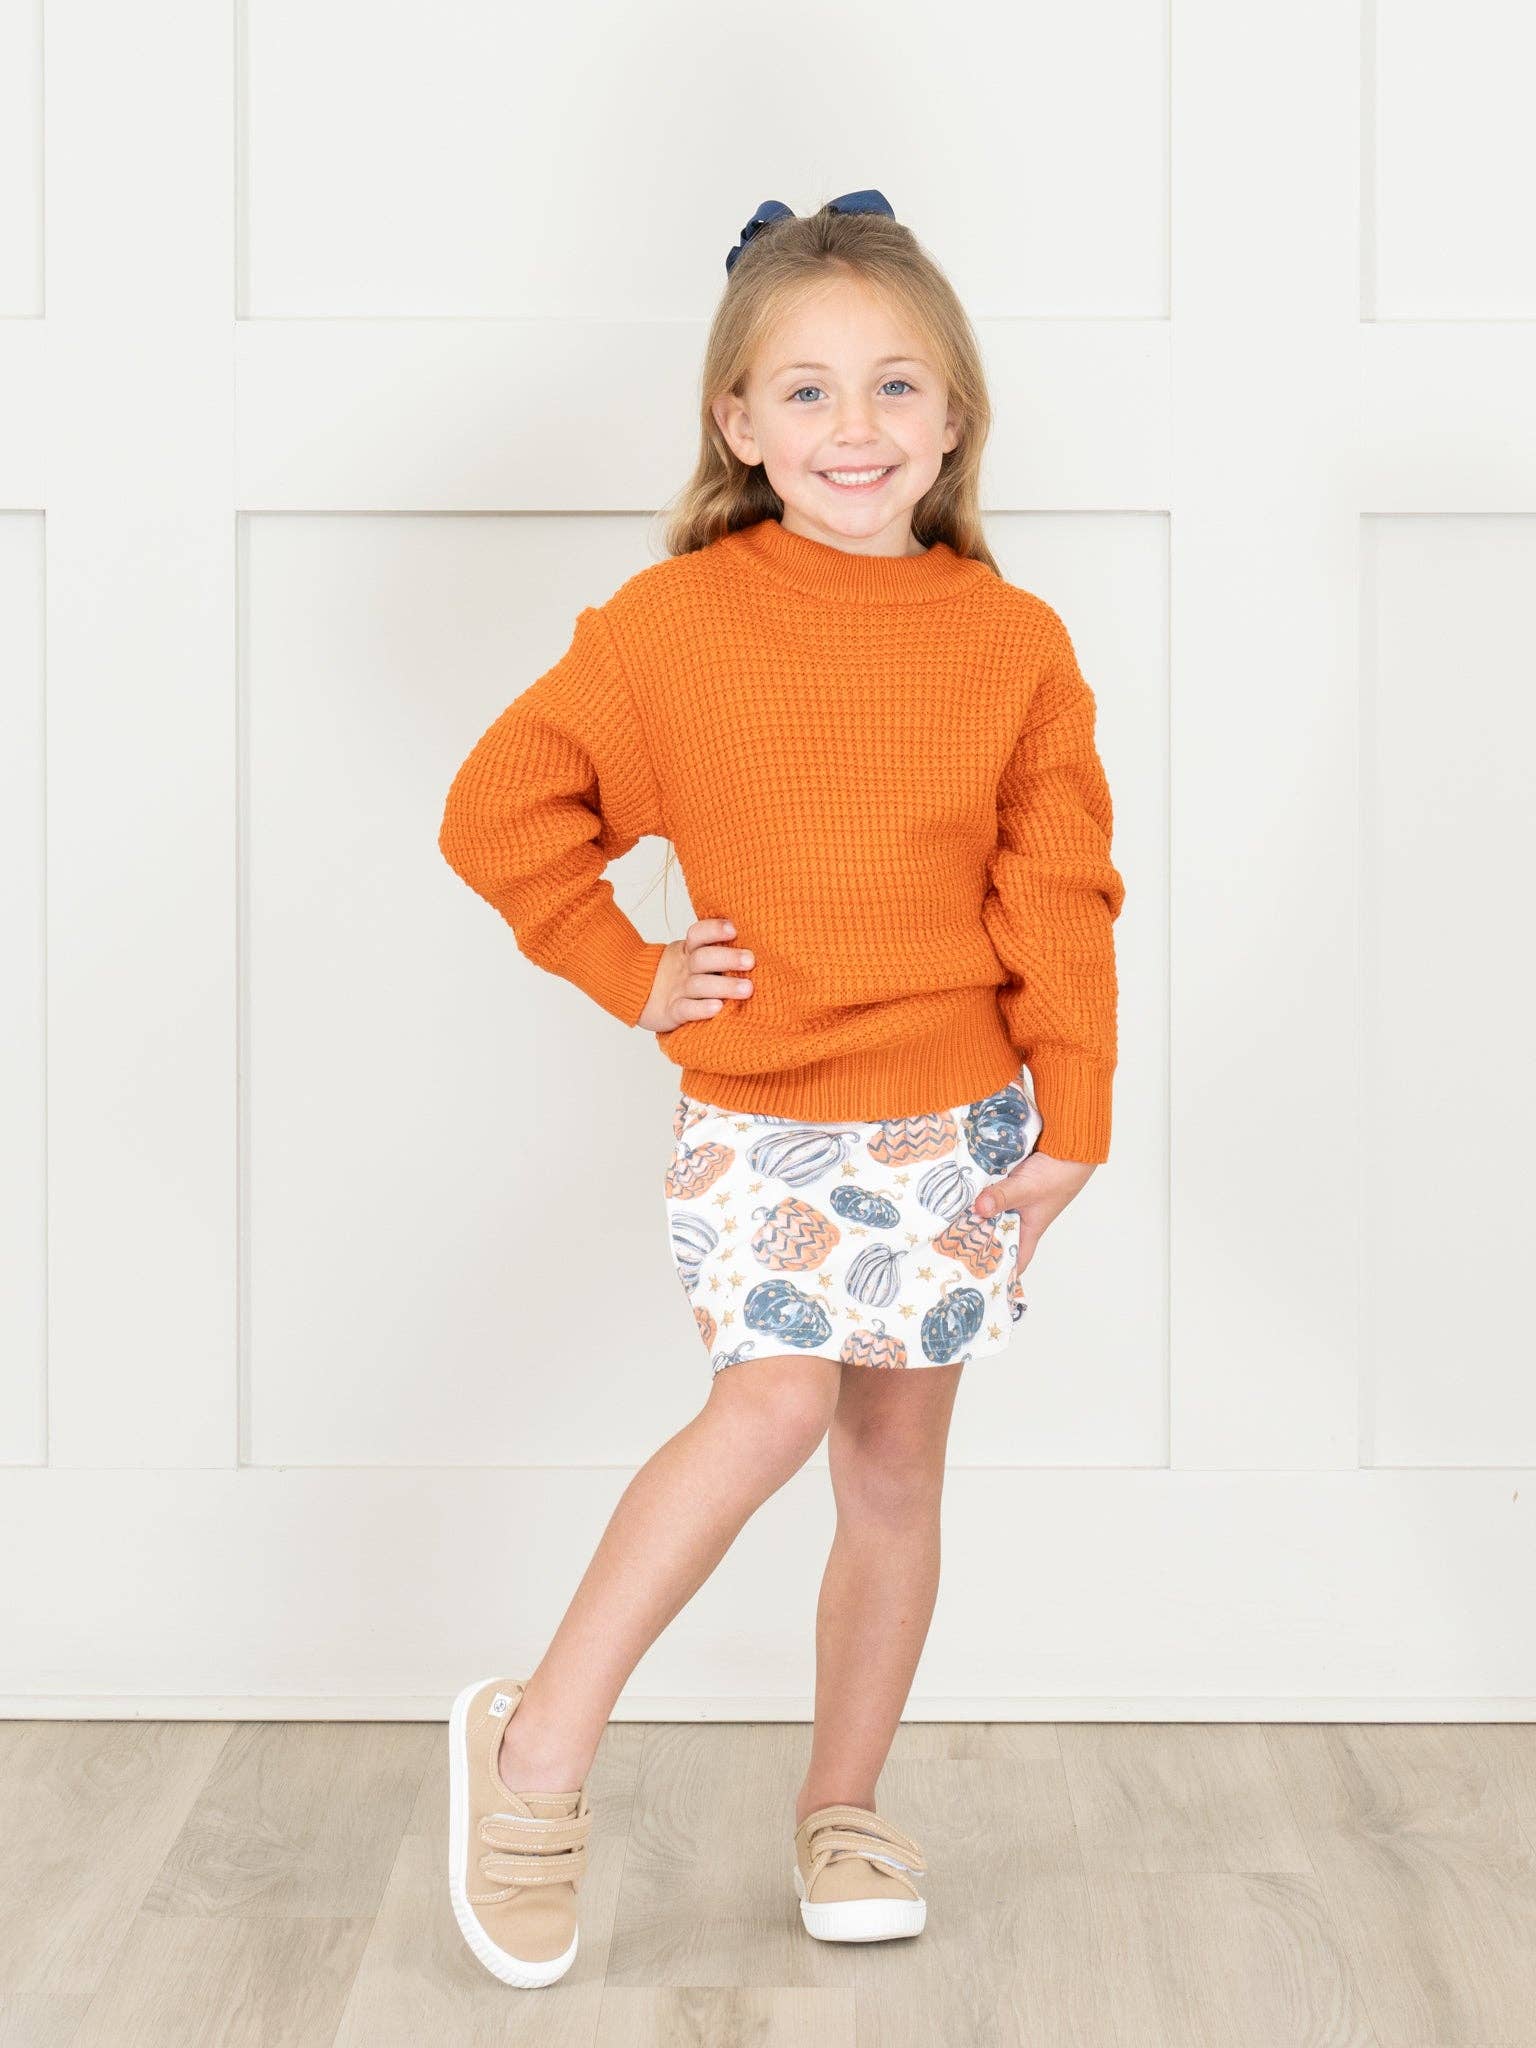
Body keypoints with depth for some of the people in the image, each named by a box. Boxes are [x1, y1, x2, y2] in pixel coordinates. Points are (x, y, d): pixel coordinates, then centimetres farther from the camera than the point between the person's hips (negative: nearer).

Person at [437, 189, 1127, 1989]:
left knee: (896, 1455, 8)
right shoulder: (672, 624, -5)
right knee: (775, 1397, -19)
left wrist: (1071, 1114, -3)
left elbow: (1061, 892, 2)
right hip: (757, 1115, -2)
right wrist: (626, 973, -4)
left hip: (957, 1124, 3)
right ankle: (540, 1743, -5)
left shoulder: (1014, 643, -1)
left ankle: (843, 1809, 24)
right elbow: (498, 807, 2)